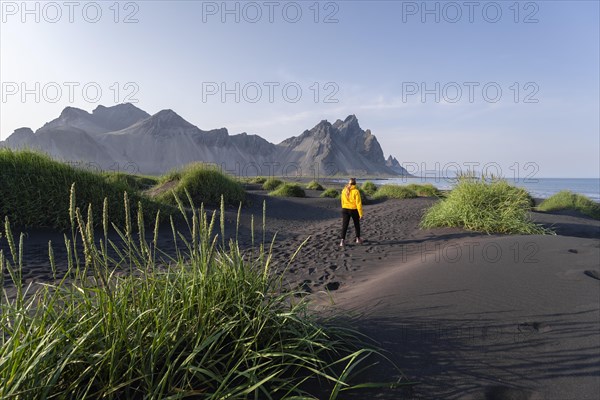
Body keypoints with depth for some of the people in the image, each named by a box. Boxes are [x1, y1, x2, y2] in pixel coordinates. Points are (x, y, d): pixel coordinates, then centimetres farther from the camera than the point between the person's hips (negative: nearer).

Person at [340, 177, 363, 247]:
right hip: (354, 210, -2)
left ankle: (342, 240, -8)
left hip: (345, 210, 3)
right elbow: (358, 203, -14)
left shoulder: (344, 191, 0)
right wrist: (360, 213, -8)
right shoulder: (356, 191, -14)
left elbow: (342, 201, 7)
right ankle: (358, 239, 30)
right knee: (357, 225, 18)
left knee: (344, 225, 2)